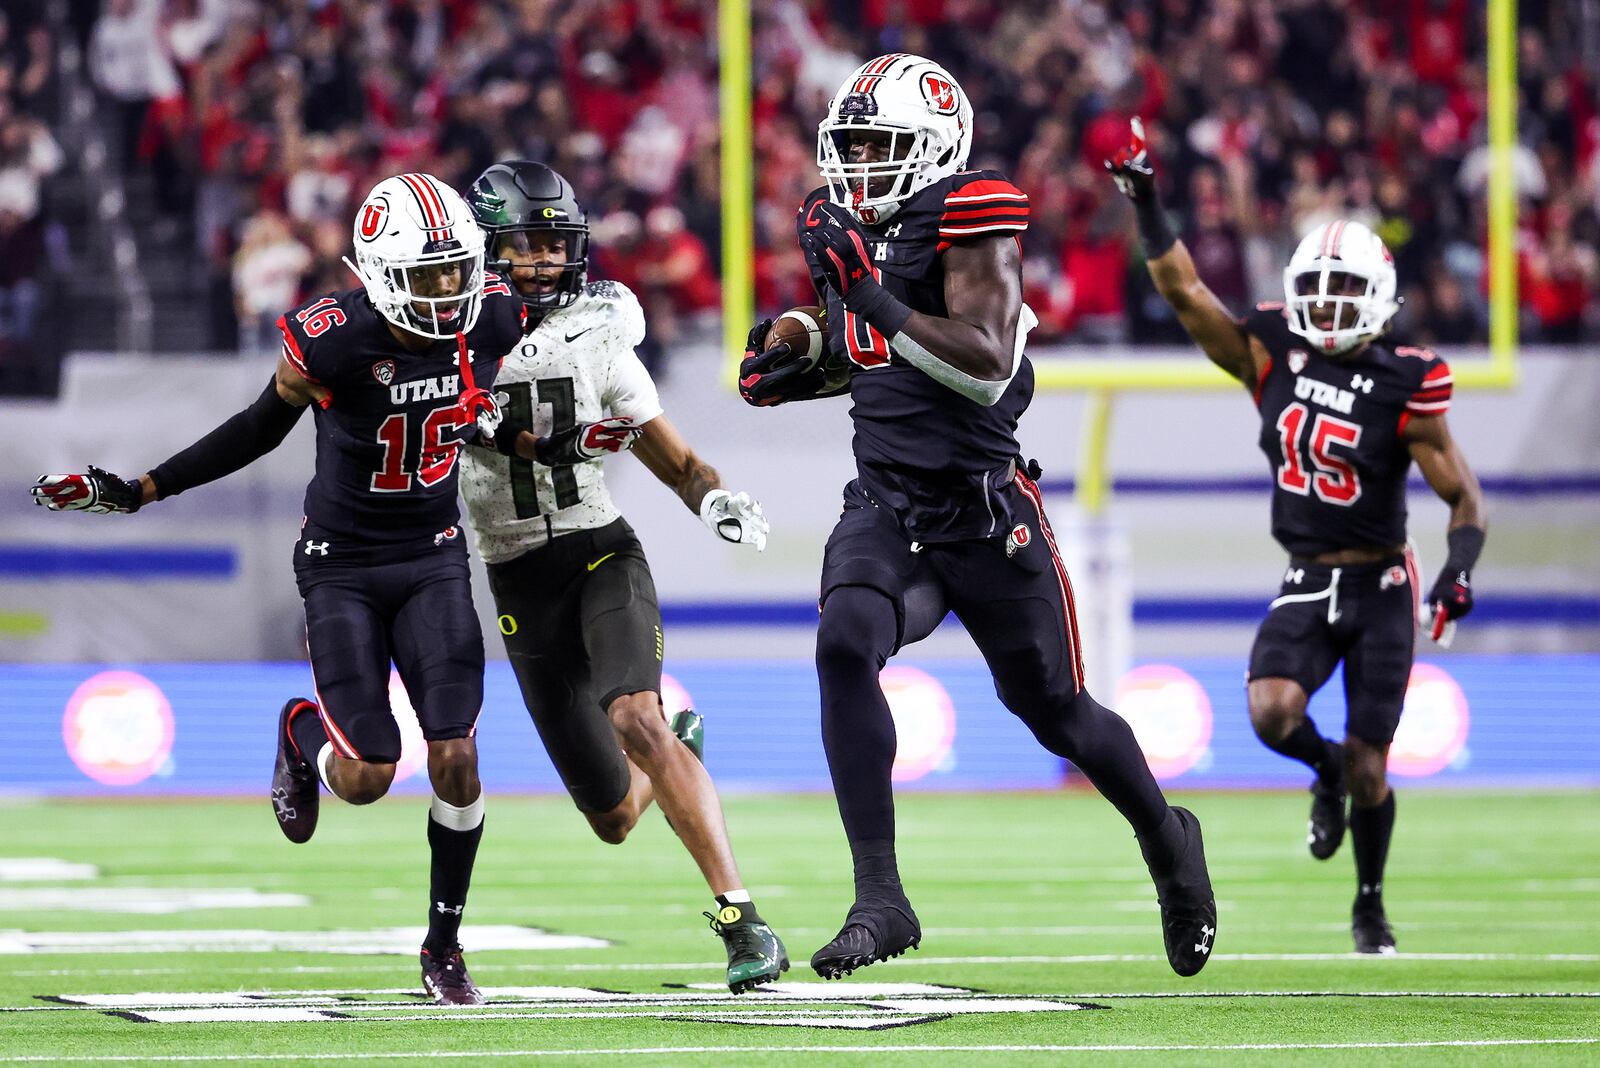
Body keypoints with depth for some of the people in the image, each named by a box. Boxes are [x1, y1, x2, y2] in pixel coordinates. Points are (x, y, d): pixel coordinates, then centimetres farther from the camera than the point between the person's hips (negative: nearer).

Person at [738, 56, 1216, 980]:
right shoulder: (851, 232, 8)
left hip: (985, 513, -5)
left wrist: (873, 299, -32)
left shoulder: (970, 226, -14)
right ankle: (881, 897, -24)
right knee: (845, 646, -24)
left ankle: (1169, 842, 41)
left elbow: (988, 366, -27)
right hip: (885, 509, 5)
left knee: (1055, 711, 10)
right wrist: (799, 374, 7)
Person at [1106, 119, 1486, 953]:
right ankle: (1326, 773, 13)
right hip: (1306, 586, 2)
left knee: (1368, 769, 0)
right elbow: (1184, 292, -5)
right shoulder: (1273, 357, -2)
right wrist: (1146, 206, -13)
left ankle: (1370, 905, 26)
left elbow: (1464, 497, -7)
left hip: (1380, 588, -2)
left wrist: (1458, 571, -24)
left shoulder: (1403, 390, -11)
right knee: (1271, 711, -24)